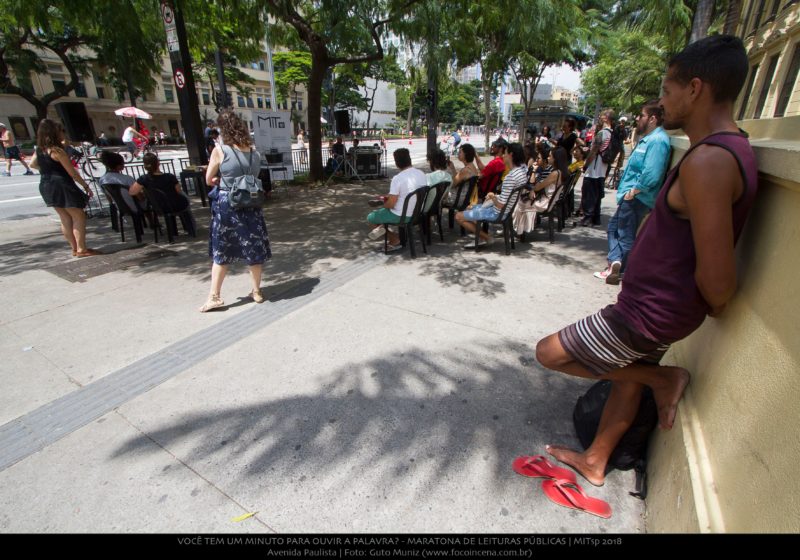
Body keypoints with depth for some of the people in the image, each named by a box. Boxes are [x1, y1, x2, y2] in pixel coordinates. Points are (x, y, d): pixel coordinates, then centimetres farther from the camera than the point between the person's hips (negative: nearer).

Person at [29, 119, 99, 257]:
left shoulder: (39, 149, 9)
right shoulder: (57, 151, -16)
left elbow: (33, 164, 23)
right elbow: (72, 173, -16)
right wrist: (86, 186, -8)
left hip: (46, 186, 9)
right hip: (61, 186, -9)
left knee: (65, 219, 13)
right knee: (79, 216, -2)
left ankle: (75, 249, 18)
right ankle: (82, 249, -4)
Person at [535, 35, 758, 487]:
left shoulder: (708, 162, -26)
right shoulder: (730, 149, 7)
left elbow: (718, 282, -27)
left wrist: (714, 306, -6)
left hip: (646, 314, -10)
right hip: (659, 309, 10)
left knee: (549, 353, 1)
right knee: (626, 380, 22)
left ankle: (663, 378, 11)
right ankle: (595, 462, 43)